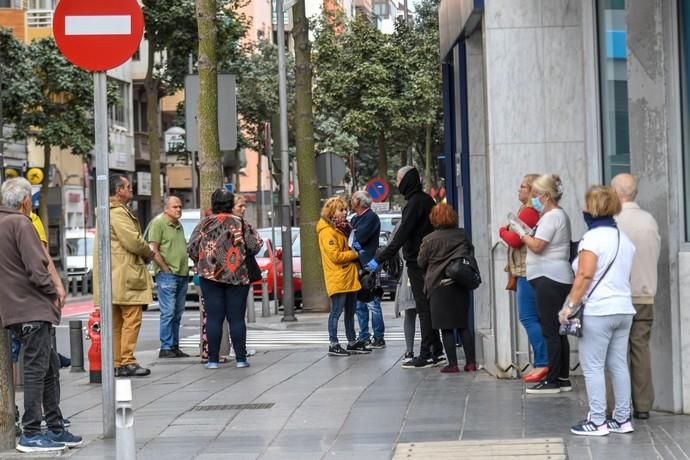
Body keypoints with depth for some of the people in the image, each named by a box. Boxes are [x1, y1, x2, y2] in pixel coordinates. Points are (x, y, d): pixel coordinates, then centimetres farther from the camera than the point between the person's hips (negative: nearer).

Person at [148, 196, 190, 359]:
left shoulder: (179, 225, 19)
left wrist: (186, 269, 15)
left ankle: (175, 346, 14)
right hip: (167, 275, -8)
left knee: (177, 313, 10)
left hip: (182, 275, 8)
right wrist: (166, 269, -15)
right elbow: (153, 250, -13)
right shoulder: (158, 223, -7)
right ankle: (165, 348, -7)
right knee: (168, 312, -9)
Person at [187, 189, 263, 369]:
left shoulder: (205, 224, 0)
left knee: (214, 318, 2)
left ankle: (213, 359, 1)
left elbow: (191, 248, -1)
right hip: (238, 277, 0)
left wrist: (201, 263, 16)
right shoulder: (240, 223, -2)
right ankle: (240, 358, 4)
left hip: (210, 275, 0)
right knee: (237, 317, 4)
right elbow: (255, 246, -4)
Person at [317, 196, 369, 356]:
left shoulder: (342, 228, 17)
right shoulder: (327, 231, -13)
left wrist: (355, 251, 3)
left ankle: (352, 342, 22)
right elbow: (335, 255, -20)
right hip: (337, 279, -9)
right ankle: (333, 345, -3)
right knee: (337, 311, -6)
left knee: (350, 311, 14)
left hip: (349, 277, 9)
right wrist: (355, 254, -10)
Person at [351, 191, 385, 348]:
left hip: (368, 265, -8)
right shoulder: (355, 219, 20)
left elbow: (359, 237, -18)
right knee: (359, 304, 10)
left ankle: (379, 338, -4)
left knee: (372, 304, -7)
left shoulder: (371, 217, -7)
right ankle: (363, 337, 16)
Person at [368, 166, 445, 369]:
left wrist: (379, 259, -21)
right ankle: (436, 353, 16)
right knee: (428, 307, 13)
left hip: (417, 262, -9)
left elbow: (401, 236, -21)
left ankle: (426, 355, -7)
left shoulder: (415, 203, -15)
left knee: (424, 309, -8)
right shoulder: (427, 200, 14)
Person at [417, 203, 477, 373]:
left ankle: (453, 364, -2)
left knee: (446, 328, 0)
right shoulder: (462, 235, 3)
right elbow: (471, 254, 14)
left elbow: (421, 262, -2)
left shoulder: (429, 240, -10)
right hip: (461, 284, 4)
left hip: (439, 285, -4)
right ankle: (471, 362, 8)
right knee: (464, 325, 11)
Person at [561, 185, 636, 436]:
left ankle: (597, 422, -1)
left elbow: (584, 276, -18)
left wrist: (570, 306, -15)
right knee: (619, 365, 11)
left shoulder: (592, 238, -12)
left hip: (598, 311, -8)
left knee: (593, 367, -2)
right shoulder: (624, 238, 13)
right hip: (624, 309, 8)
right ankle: (622, 419, 12)